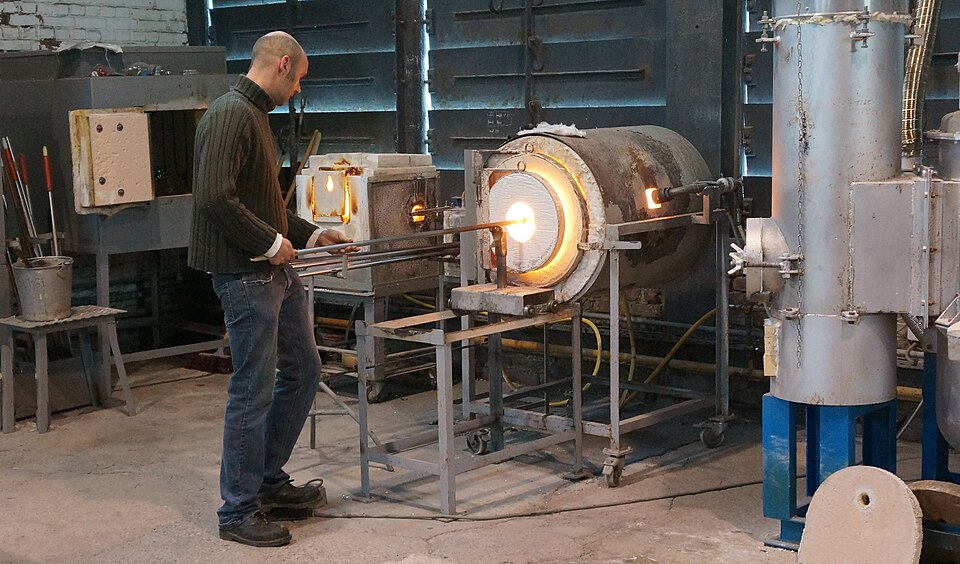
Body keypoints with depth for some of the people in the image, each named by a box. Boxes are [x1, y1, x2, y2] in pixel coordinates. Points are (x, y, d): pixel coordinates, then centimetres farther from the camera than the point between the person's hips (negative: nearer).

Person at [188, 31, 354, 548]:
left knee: (302, 371, 17)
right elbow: (214, 197, -26)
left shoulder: (255, 115, 17)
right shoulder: (230, 115, -15)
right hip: (245, 276, -10)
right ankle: (239, 513, 9)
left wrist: (308, 233, 21)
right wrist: (270, 242, -19)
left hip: (278, 272, 10)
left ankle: (269, 481, 29)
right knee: (253, 392, -3)